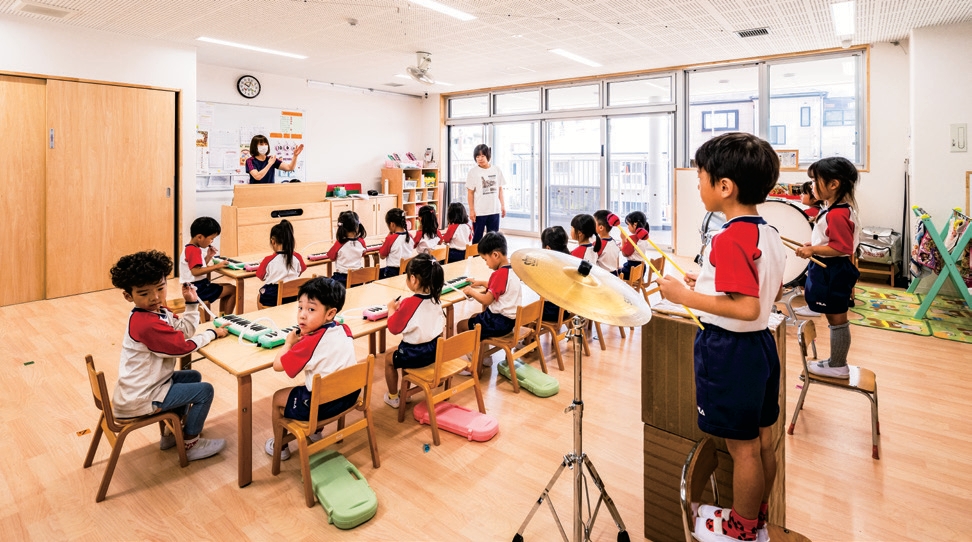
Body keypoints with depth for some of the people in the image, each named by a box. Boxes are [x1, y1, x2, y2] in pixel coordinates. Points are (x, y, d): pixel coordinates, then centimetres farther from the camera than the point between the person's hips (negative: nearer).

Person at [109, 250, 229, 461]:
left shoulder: (158, 310, 1)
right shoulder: (147, 324, -30)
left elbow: (184, 330, 5)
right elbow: (183, 347, -25)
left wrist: (192, 303, -1)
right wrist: (212, 333, -13)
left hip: (142, 385, 10)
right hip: (139, 399, -10)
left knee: (193, 377, 26)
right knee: (204, 390, -8)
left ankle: (171, 432, 34)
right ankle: (190, 445, 10)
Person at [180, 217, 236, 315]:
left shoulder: (190, 248, 13)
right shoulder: (194, 250, -19)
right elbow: (196, 271, -30)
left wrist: (208, 257, 5)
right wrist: (216, 266, -28)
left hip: (199, 285, 11)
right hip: (197, 289, -11)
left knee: (228, 287, 25)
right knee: (233, 290, -8)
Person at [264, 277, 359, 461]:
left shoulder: (309, 342, -25)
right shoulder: (344, 329, -5)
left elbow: (277, 365, -16)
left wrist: (288, 343, -2)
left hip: (321, 405, -7)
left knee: (278, 398, 20)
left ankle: (280, 447, 37)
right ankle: (315, 431, 51)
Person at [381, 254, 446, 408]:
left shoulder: (410, 303, -24)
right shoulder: (435, 299, -4)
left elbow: (394, 328, -15)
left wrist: (392, 309, 3)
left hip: (417, 354, -7)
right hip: (435, 349, 7)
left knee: (389, 356, 22)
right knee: (401, 351, 33)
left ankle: (393, 397, 32)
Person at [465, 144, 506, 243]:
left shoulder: (496, 170, 4)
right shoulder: (473, 172, -5)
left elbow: (500, 189, 10)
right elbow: (470, 193, -4)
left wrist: (503, 205, 7)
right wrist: (471, 210, -8)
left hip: (494, 210, 3)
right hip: (479, 212, -3)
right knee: (477, 238, 6)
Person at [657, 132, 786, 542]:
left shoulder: (729, 239, -24)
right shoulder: (769, 235, 6)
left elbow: (747, 308, -29)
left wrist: (686, 296, -23)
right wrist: (709, 283, 15)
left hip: (730, 350, -9)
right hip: (761, 344, 10)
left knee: (742, 446, 8)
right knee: (762, 441, 21)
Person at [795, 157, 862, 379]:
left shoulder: (837, 214, -23)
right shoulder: (834, 209, 10)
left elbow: (841, 248, -26)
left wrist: (813, 250, -21)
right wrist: (813, 244, 13)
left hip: (833, 274, -11)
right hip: (828, 272, 11)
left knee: (837, 320, 3)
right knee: (835, 319, 18)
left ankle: (838, 367, 16)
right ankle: (835, 361, 30)